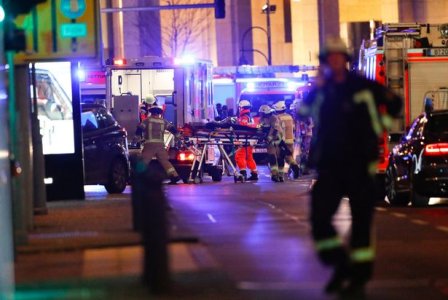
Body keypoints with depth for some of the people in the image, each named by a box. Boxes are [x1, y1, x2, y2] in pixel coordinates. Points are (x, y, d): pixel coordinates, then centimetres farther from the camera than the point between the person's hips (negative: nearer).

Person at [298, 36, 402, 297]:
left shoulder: (362, 86, -3)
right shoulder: (322, 89, 7)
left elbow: (394, 103, 10)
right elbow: (304, 112, -7)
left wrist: (380, 127, 5)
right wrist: (317, 89, -14)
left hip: (359, 163, -3)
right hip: (329, 165, 4)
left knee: (361, 219, -2)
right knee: (320, 217, -5)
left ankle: (359, 278, 4)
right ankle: (340, 268, 11)